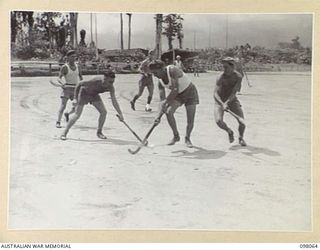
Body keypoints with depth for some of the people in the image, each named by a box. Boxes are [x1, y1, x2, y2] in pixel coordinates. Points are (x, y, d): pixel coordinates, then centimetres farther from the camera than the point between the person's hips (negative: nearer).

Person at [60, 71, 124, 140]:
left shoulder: (110, 87, -25)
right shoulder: (95, 81, -39)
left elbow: (114, 101, -20)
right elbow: (80, 83, -24)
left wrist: (120, 114, -27)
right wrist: (76, 98, -19)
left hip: (94, 95, 5)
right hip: (84, 93, -5)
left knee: (104, 112, -7)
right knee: (77, 115, -10)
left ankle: (99, 132, 12)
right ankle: (64, 133, 4)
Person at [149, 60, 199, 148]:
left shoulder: (172, 70, -29)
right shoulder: (160, 81, -10)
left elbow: (175, 89, -36)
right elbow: (162, 100, -11)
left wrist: (165, 102, -36)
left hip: (190, 92, -5)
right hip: (178, 95, 5)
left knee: (190, 120, -8)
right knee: (169, 112, -18)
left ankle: (187, 138, 18)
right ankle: (176, 136, -1)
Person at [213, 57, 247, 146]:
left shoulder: (238, 77, -17)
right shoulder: (220, 78, -24)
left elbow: (233, 93, -22)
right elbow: (215, 94, -34)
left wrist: (227, 102, -37)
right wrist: (222, 104, -50)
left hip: (232, 100, 2)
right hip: (220, 101, -2)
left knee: (242, 121, -10)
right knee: (219, 121, -23)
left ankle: (241, 138, 21)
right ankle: (229, 132, 12)